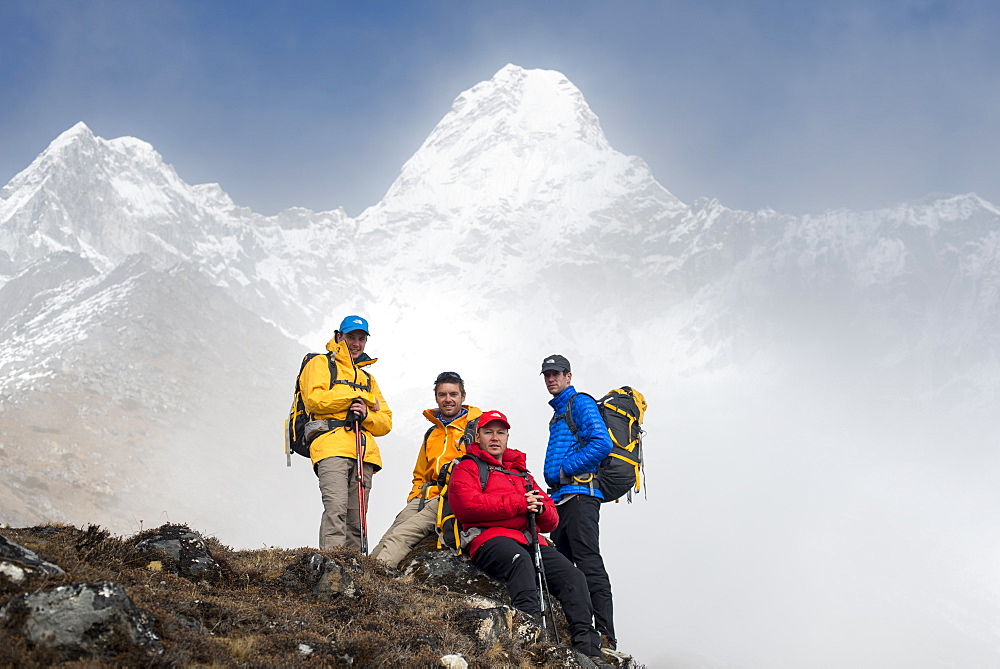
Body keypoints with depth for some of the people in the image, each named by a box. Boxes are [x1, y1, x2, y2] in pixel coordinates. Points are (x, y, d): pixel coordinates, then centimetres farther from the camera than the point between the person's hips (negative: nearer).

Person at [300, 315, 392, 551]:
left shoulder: (367, 377, 32)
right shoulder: (321, 364, 17)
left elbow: (386, 422, 22)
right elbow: (314, 399, -4)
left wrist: (367, 414, -1)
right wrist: (359, 396, 2)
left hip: (364, 452, 5)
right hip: (332, 446, -5)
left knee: (356, 520, -3)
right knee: (336, 508, -22)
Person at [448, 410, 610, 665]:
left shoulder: (521, 473, 32)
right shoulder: (468, 468, 16)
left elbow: (552, 520, 26)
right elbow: (466, 504, -8)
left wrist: (540, 508, -1)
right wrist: (518, 503, -8)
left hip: (530, 540, 6)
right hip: (490, 537, -5)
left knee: (573, 575, -19)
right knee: (521, 560, -38)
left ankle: (588, 650, -26)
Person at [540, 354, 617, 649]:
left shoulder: (580, 403, -2)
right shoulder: (557, 413, 26)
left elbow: (602, 444, -17)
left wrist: (565, 470, -14)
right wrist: (554, 481, 14)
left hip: (580, 493, -10)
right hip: (561, 497, 10)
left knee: (589, 564, -14)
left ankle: (606, 635, -15)